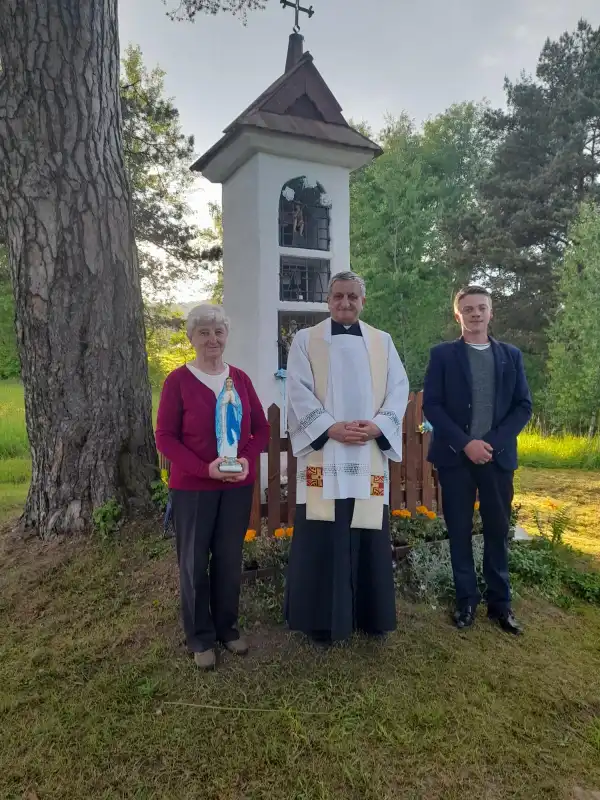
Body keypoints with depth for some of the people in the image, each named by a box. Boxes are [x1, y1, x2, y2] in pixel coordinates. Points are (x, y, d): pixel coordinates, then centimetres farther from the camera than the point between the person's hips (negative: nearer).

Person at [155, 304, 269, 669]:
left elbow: (262, 427, 7)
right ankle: (200, 637, 26)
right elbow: (165, 437, -10)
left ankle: (227, 627, 33)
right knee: (195, 562, 9)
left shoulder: (240, 379, 3)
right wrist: (205, 468, -21)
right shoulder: (178, 380, -8)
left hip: (238, 486, 4)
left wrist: (248, 459, -12)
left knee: (230, 558, 14)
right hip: (192, 487, -3)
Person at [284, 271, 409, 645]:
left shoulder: (383, 342, 13)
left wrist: (377, 426, -12)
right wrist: (331, 428, -17)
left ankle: (371, 613, 24)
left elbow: (399, 389, 5)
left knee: (369, 537, 8)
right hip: (323, 453, -2)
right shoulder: (306, 340, 6)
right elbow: (299, 391, -4)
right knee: (323, 538, 0)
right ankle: (323, 618, 14)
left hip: (370, 455, 2)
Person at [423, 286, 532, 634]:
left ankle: (500, 602, 23)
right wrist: (465, 443, -14)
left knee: (498, 531, 9)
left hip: (498, 456, 2)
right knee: (460, 531, 6)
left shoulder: (511, 355, 8)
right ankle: (467, 600, 20)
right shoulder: (443, 354, 1)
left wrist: (493, 442, -10)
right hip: (456, 457, -1)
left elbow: (524, 406, 4)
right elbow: (431, 405, -5)